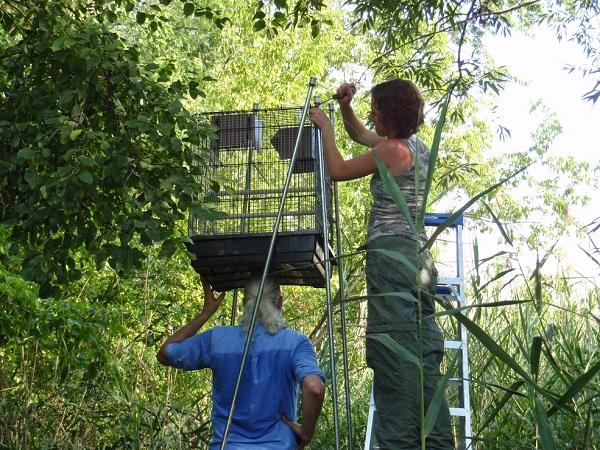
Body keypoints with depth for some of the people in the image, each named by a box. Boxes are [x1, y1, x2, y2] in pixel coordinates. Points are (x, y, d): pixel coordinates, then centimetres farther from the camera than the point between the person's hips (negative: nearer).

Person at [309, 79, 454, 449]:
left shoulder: (393, 148, -7)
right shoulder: (418, 147, 19)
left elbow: (339, 170, 2)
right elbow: (360, 135, 34)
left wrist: (326, 127, 13)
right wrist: (345, 108, 20)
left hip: (392, 255, -9)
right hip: (419, 257, 9)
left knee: (395, 358, -13)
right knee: (423, 361, 7)